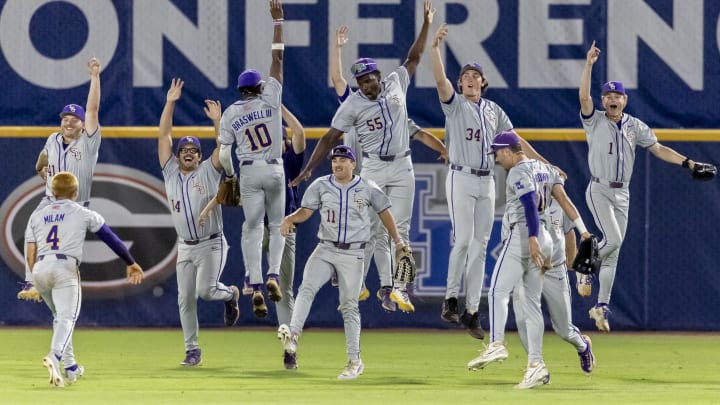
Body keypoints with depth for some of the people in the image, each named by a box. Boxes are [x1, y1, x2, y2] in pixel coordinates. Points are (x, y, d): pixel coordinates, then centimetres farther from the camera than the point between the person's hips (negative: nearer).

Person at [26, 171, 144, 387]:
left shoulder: (37, 214, 20)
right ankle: (55, 357, -40)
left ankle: (70, 367, 23)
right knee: (66, 317, -13)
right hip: (65, 267, -4)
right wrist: (131, 263, 23)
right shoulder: (83, 214, 12)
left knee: (60, 317, 23)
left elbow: (30, 253, 13)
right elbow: (112, 239, 14)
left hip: (40, 268, 4)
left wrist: (36, 282, 22)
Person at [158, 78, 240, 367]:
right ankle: (192, 350, 10)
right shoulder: (171, 172, 7)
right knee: (186, 299, 1)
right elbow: (163, 135, 3)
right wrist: (170, 103, -3)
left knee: (205, 291, -18)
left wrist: (217, 119, -24)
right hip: (185, 247, 4)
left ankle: (230, 294, 17)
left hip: (211, 245, -4)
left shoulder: (208, 171, 1)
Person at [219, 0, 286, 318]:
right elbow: (278, 59, 0)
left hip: (248, 172, 0)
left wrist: (229, 176, 15)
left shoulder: (230, 114, 1)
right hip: (274, 171, 0)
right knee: (277, 224, 14)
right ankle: (273, 274, -7)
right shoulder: (270, 99, -2)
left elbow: (223, 154, -3)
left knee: (253, 229, 2)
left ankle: (256, 286, -13)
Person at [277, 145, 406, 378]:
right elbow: (306, 211, -1)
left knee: (349, 306, 0)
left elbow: (384, 212, 11)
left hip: (352, 254, -1)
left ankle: (354, 361, 8)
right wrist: (290, 219, -21)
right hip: (325, 250, 2)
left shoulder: (368, 188, 1)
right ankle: (293, 336, -38)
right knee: (307, 288, -22)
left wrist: (398, 242, 8)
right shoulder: (321, 186, 4)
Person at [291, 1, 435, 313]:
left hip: (402, 166, 1)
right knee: (378, 229, -2)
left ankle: (400, 288, -5)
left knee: (400, 228, -2)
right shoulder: (352, 105, -7)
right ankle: (386, 286, 4)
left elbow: (413, 58, 9)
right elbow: (330, 138, -6)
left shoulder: (396, 84, 1)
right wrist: (308, 169, -11)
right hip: (373, 168, -1)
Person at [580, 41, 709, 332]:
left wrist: (687, 162, -9)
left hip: (622, 194, 4)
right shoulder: (594, 121, -2)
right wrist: (589, 64, -26)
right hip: (599, 190, -4)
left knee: (614, 250, 4)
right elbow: (584, 97, -19)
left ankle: (602, 307, 9)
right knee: (613, 239, -21)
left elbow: (658, 149, 3)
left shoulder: (635, 126, 8)